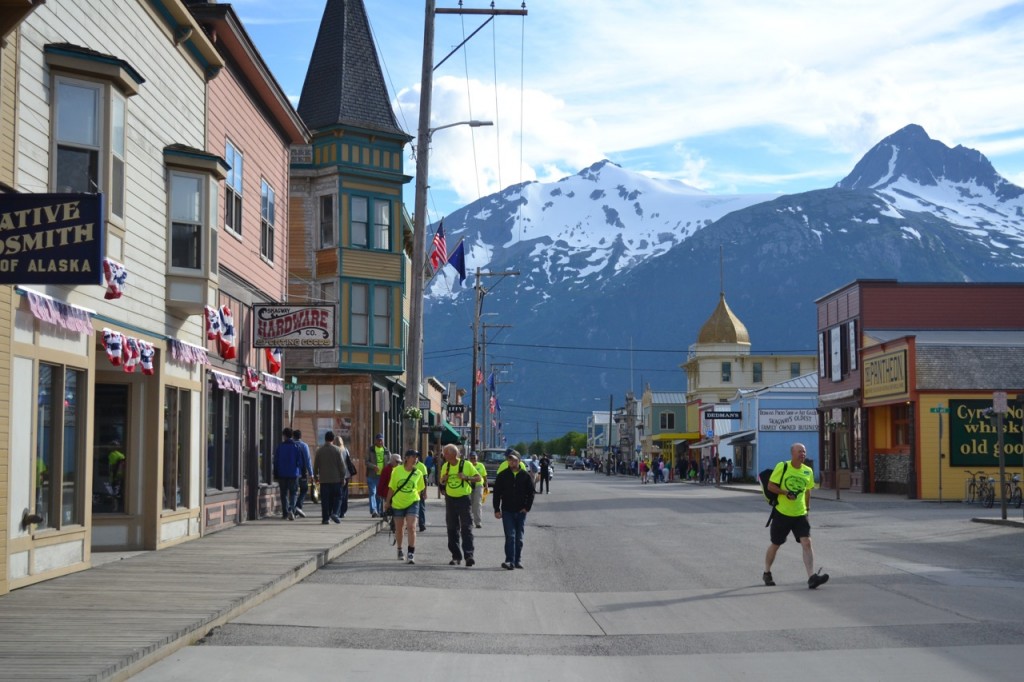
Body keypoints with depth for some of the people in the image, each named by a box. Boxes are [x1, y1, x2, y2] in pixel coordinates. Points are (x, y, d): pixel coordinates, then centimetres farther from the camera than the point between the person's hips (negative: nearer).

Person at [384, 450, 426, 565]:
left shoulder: (418, 473, -2)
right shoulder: (397, 470, -4)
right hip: (397, 503, 1)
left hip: (412, 503, -1)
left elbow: (419, 489, 8)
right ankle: (399, 550, 33)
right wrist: (387, 501, 6)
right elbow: (392, 487, 4)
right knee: (399, 529, 12)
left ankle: (411, 554, -11)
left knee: (411, 528, -13)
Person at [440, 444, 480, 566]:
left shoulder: (466, 464, -6)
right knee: (452, 529, 6)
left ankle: (469, 555, -15)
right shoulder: (445, 466, 8)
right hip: (450, 499, 5)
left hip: (463, 499, -5)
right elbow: (442, 483, 20)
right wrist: (443, 480, -3)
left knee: (466, 527, -10)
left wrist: (466, 477, -16)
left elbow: (478, 478, -1)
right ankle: (456, 556, 13)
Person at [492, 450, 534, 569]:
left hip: (521, 511, 2)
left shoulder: (525, 476, 3)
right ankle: (510, 561, -13)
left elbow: (531, 493, 8)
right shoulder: (502, 476, 1)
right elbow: (496, 493, 2)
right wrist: (497, 510, -3)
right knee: (510, 536, -10)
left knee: (519, 537, 8)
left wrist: (527, 507, -1)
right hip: (507, 511, -2)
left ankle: (517, 560, 17)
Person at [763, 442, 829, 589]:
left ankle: (812, 577, -18)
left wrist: (807, 507, 17)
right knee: (775, 544, 9)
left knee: (807, 543, -13)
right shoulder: (782, 467, -9)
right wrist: (786, 493, -21)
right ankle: (767, 573, 30)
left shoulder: (808, 471, 4)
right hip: (781, 513, -3)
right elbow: (770, 486, -9)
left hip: (800, 514, 3)